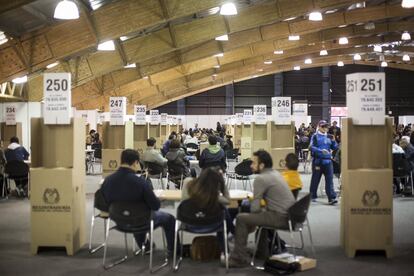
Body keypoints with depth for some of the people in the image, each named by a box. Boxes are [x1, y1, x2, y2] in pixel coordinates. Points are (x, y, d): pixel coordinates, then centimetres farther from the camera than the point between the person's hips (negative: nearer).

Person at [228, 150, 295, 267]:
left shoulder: (261, 178, -13)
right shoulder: (275, 173, 14)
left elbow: (254, 208, -13)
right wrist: (262, 203, 13)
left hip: (280, 217, -9)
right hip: (290, 215, 9)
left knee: (241, 218, -2)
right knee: (261, 214, 32)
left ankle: (240, 258, 3)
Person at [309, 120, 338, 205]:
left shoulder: (329, 137, 12)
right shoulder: (315, 136, -1)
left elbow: (335, 148, 13)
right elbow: (312, 147, -12)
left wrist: (333, 141, -6)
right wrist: (321, 151, -26)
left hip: (327, 160, 3)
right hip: (318, 160, -3)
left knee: (329, 179, -4)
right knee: (315, 179, 7)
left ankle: (331, 198, -7)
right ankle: (313, 196, 22)